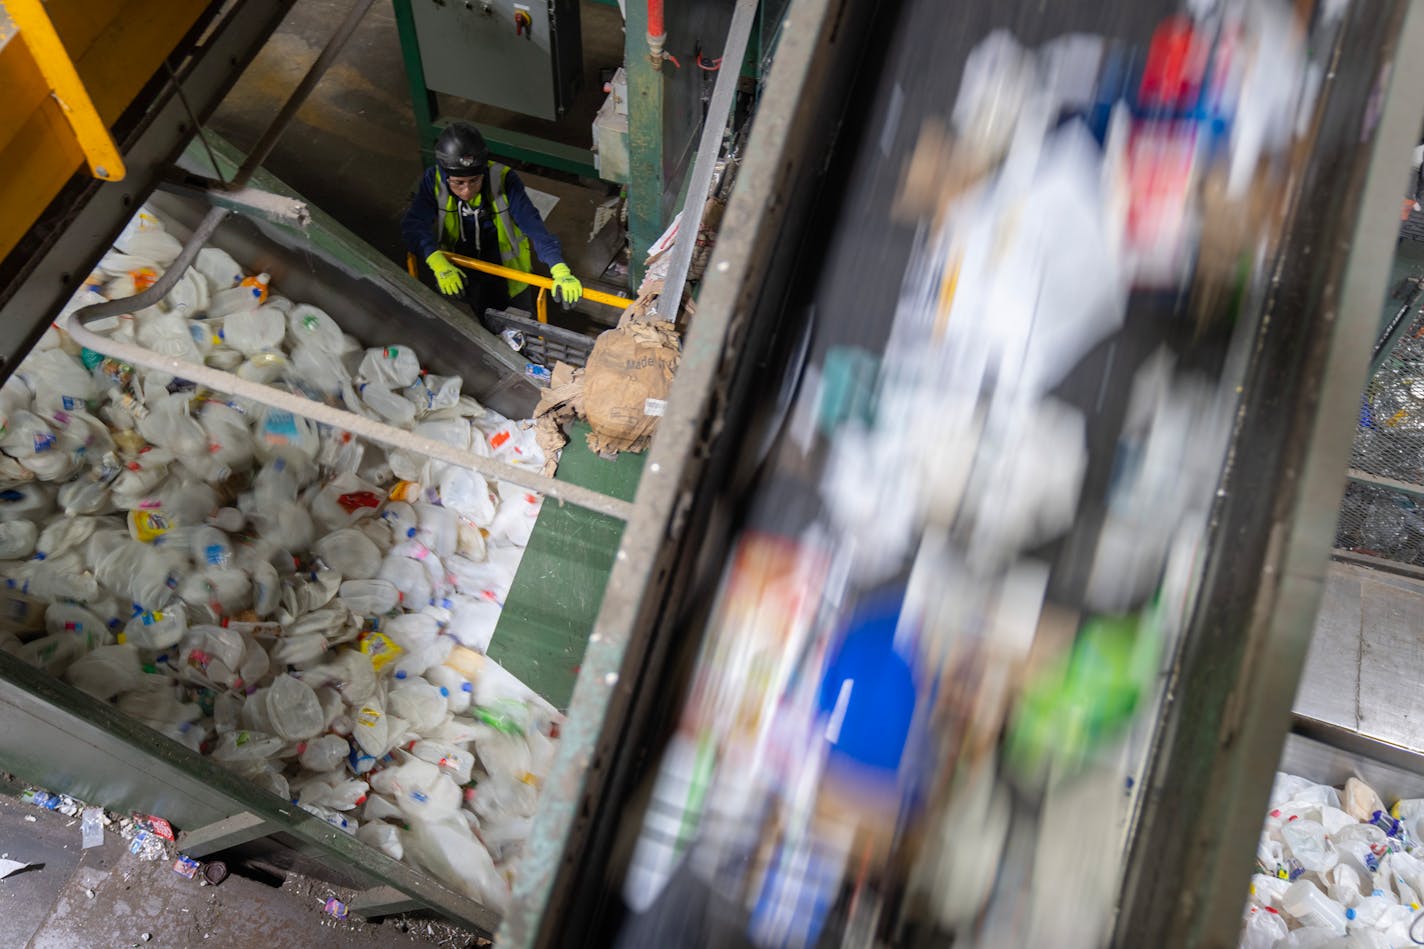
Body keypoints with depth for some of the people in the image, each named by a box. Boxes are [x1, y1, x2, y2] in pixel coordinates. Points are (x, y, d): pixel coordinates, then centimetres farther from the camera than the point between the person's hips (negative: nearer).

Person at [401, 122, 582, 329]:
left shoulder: (504, 180, -27)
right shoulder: (434, 180, -22)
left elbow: (533, 225, -35)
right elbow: (413, 224, -30)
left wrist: (560, 270, -50)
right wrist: (438, 263, -48)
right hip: (456, 272, 1)